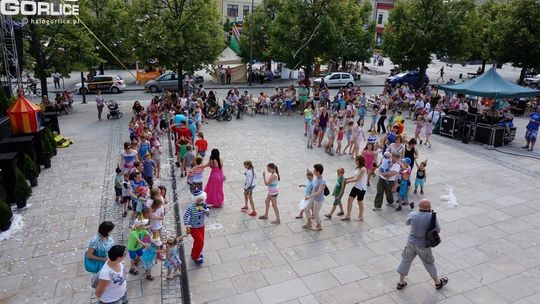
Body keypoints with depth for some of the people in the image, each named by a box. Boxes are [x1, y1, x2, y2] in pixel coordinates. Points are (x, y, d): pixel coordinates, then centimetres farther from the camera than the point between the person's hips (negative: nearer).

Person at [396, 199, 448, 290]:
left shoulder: (413, 215, -15)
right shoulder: (431, 217, -21)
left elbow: (407, 222, 7)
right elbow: (438, 230, -7)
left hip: (411, 242, 2)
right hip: (423, 245, -2)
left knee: (406, 261, 16)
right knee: (429, 263, 18)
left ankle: (401, 283, 27)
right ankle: (438, 283, 40)